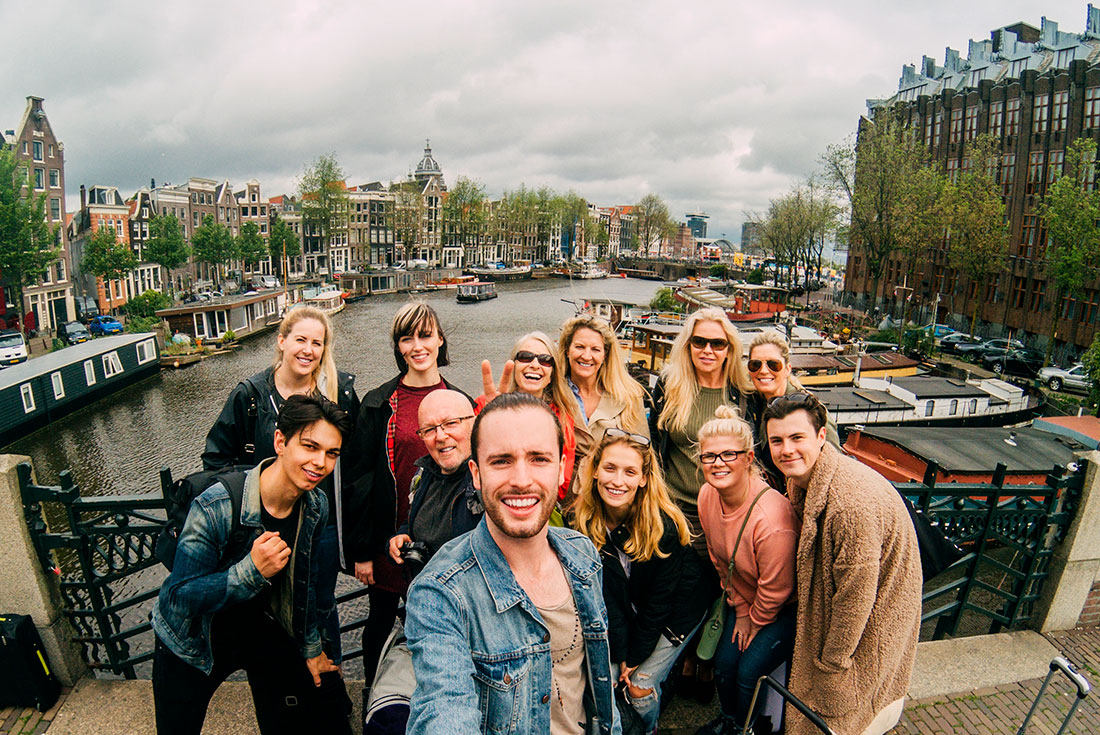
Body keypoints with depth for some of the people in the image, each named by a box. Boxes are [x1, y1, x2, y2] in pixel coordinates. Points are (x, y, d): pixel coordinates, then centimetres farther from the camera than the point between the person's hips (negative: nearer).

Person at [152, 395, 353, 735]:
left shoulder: (315, 506, -14)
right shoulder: (215, 507, -33)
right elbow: (181, 597, -28)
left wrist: (311, 648, 10)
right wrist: (252, 570, -44)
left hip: (260, 625, 4)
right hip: (192, 637, -4)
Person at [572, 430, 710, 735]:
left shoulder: (663, 526, -31)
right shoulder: (585, 521, -19)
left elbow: (659, 601, -19)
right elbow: (607, 596, -13)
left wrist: (636, 658, -11)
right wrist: (622, 655, -14)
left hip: (677, 610, -3)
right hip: (629, 613, 4)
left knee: (641, 686, -5)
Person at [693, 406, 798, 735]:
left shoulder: (772, 517, -37)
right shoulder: (707, 497, -15)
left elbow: (776, 589, -22)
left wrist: (756, 621, -6)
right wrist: (740, 610, 5)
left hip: (786, 608, -6)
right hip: (744, 600, 6)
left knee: (749, 671, -9)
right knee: (723, 663, 3)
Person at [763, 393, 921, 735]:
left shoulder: (852, 503, -36)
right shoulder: (800, 478, -8)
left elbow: (856, 594, -27)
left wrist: (832, 660, -15)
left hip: (874, 615, -8)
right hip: (829, 603, 8)